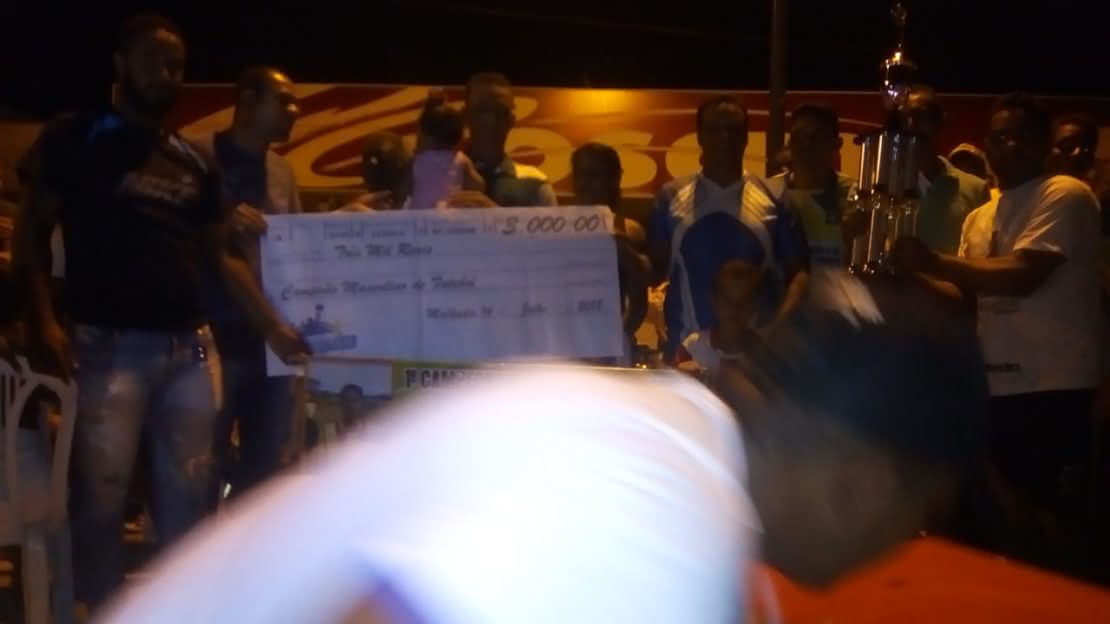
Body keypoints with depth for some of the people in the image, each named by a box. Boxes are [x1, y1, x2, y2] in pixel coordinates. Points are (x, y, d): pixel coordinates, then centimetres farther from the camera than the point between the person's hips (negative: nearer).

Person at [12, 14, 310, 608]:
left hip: (190, 346, 5)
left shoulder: (193, 163, 17)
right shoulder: (76, 137, 4)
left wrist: (274, 327, 10)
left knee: (187, 495, 8)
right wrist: (42, 320, -14)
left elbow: (221, 254, 19)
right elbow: (32, 230, 0)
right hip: (109, 344, -5)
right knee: (101, 496, -8)